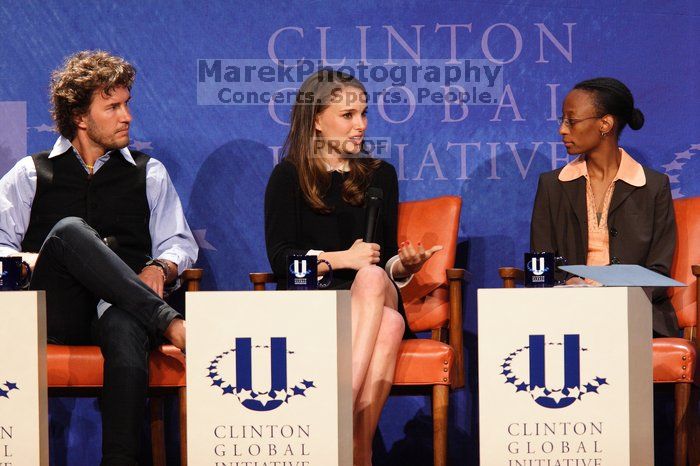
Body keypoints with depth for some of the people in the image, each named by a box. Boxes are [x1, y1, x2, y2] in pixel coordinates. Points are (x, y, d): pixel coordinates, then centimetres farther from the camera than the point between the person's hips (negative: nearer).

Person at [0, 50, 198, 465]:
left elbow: (180, 243, 18)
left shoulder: (149, 174, 25)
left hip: (123, 305, 0)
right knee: (70, 230, -33)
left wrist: (160, 268, -5)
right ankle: (168, 321, -40)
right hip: (55, 310, 0)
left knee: (125, 327, -40)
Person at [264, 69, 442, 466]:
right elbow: (279, 257, -1)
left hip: (376, 294, 3)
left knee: (372, 279, -38)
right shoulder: (289, 176, 7)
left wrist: (402, 266, -9)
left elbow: (385, 258, 15)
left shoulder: (380, 175, 18)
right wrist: (341, 258, -14)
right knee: (388, 323, -36)